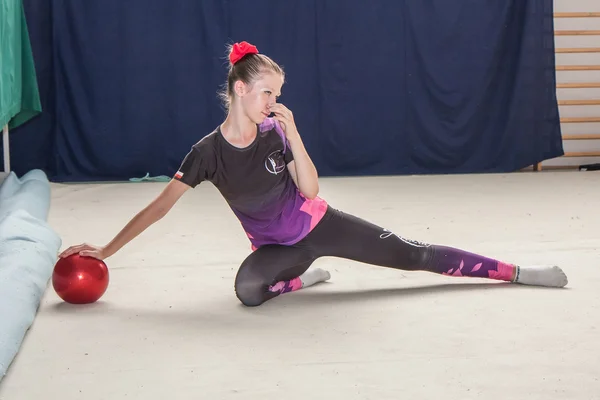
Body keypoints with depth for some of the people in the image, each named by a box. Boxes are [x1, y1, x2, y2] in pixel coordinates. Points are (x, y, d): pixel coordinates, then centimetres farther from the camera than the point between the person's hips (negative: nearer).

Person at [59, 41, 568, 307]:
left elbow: (310, 189, -17)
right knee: (249, 288, -36)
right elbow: (161, 205, -16)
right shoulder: (209, 152, -15)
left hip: (317, 225, 1)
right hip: (275, 247, 0)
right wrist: (106, 249, -21)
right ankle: (305, 277, -6)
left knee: (412, 254, -5)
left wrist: (292, 133, -26)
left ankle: (515, 272, 0)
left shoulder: (277, 132, -10)